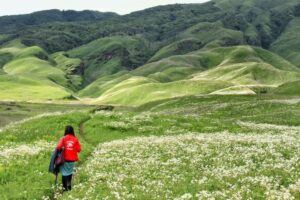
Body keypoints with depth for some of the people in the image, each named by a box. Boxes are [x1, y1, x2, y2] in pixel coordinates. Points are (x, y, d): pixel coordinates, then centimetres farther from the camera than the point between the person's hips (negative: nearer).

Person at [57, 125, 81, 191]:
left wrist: (62, 149, 1)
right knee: (70, 172, 21)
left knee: (64, 173, 6)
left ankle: (65, 187, 6)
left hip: (65, 159, -2)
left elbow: (59, 147, -20)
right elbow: (79, 149, -5)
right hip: (72, 159, 2)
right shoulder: (75, 139, -4)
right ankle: (69, 185, 29)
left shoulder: (63, 138, -9)